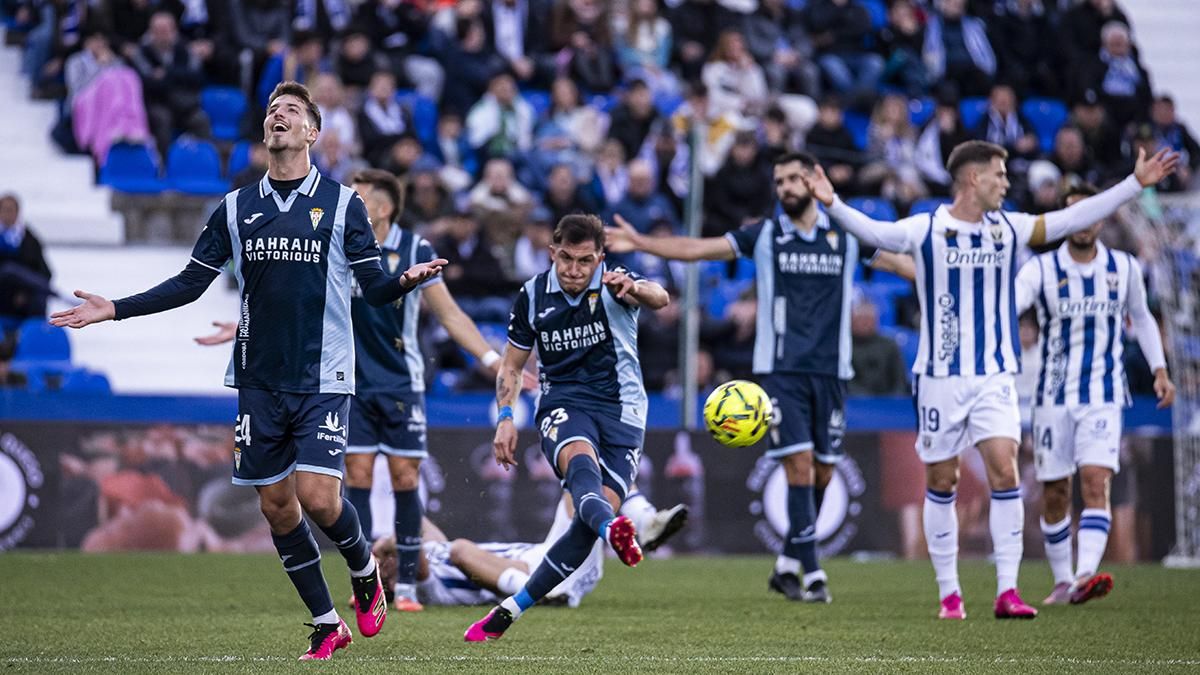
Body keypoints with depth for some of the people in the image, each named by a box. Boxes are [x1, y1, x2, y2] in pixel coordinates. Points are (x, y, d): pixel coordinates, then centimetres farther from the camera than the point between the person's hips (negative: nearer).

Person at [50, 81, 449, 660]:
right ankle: (327, 623, 16)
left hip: (322, 379, -3)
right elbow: (190, 283, 12)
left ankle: (364, 570, 17)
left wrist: (405, 282, -24)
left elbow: (374, 287, -1)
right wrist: (114, 309, 5)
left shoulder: (343, 203, 1)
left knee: (318, 497, -15)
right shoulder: (235, 208, 8)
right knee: (277, 505, 3)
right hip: (259, 381, 3)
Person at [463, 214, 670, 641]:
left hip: (620, 409, -1)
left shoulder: (613, 285, -7)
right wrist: (505, 418, -2)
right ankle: (612, 528, -70)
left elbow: (659, 299, -31)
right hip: (562, 405, 1)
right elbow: (512, 366, 14)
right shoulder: (533, 296, 2)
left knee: (591, 520, -15)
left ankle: (510, 610, -3)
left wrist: (635, 289, -55)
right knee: (581, 459, -36)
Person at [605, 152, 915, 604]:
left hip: (830, 370, 2)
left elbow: (903, 264, 13)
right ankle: (811, 573, -11)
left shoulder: (846, 237, 7)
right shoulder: (764, 235, 4)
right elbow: (695, 249, 1)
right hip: (781, 368, -2)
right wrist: (639, 242, -8)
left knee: (823, 472, 4)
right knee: (799, 465, -12)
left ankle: (788, 566, 18)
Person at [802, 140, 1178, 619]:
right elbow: (874, 232, -19)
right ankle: (949, 592, 15)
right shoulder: (926, 230, -5)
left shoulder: (1009, 229, 6)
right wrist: (832, 203, -37)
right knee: (942, 483, 4)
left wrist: (1137, 183, 7)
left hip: (994, 377, 2)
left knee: (1005, 472, -12)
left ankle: (1007, 590, -10)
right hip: (940, 377, -2)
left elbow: (1073, 219, 9)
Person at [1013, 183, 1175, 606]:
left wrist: (1159, 370, 12)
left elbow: (1141, 318, 20)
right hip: (1053, 396, 0)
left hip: (1103, 398, 0)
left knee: (1096, 481, -18)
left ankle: (1085, 576, -30)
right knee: (1054, 493, 4)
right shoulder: (1041, 269, -4)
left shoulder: (1124, 269, 4)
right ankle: (1062, 581, 19)